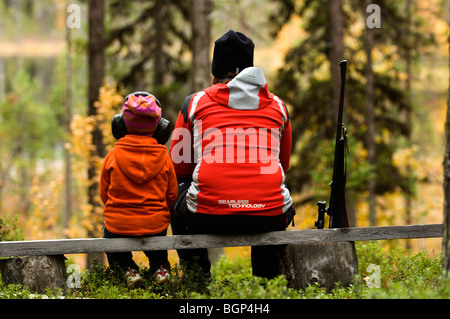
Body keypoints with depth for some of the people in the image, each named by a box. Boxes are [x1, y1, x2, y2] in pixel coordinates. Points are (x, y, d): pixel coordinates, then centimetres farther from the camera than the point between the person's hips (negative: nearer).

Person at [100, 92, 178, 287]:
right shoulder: (163, 157, -6)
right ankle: (159, 267, 14)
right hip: (155, 226, 2)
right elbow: (172, 196, 3)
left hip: (119, 226, -2)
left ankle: (127, 268, 12)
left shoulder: (113, 155, -8)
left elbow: (104, 194, 3)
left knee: (109, 233, 34)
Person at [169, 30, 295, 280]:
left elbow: (178, 166, 20)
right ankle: (265, 279, 33)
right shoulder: (277, 105, 17)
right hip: (268, 217, 2)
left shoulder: (196, 102, 12)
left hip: (208, 216, -2)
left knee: (178, 195, 33)